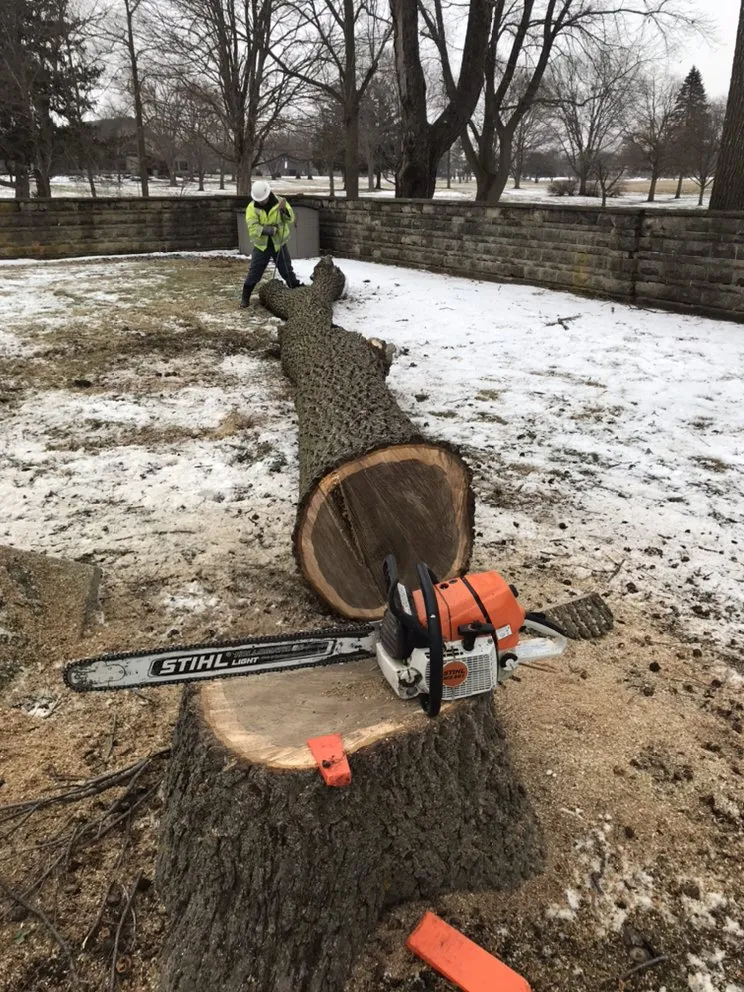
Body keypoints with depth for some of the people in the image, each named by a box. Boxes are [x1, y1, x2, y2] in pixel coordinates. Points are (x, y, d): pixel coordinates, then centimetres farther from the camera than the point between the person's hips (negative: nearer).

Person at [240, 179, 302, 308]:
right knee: (254, 272, 3)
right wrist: (270, 230, -30)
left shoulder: (279, 202, -8)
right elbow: (252, 228, -21)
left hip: (279, 244, 0)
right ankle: (245, 297, 14)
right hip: (261, 245, 0)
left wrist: (284, 208, -33)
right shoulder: (252, 207, -11)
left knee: (287, 271, 8)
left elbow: (290, 219, -16)